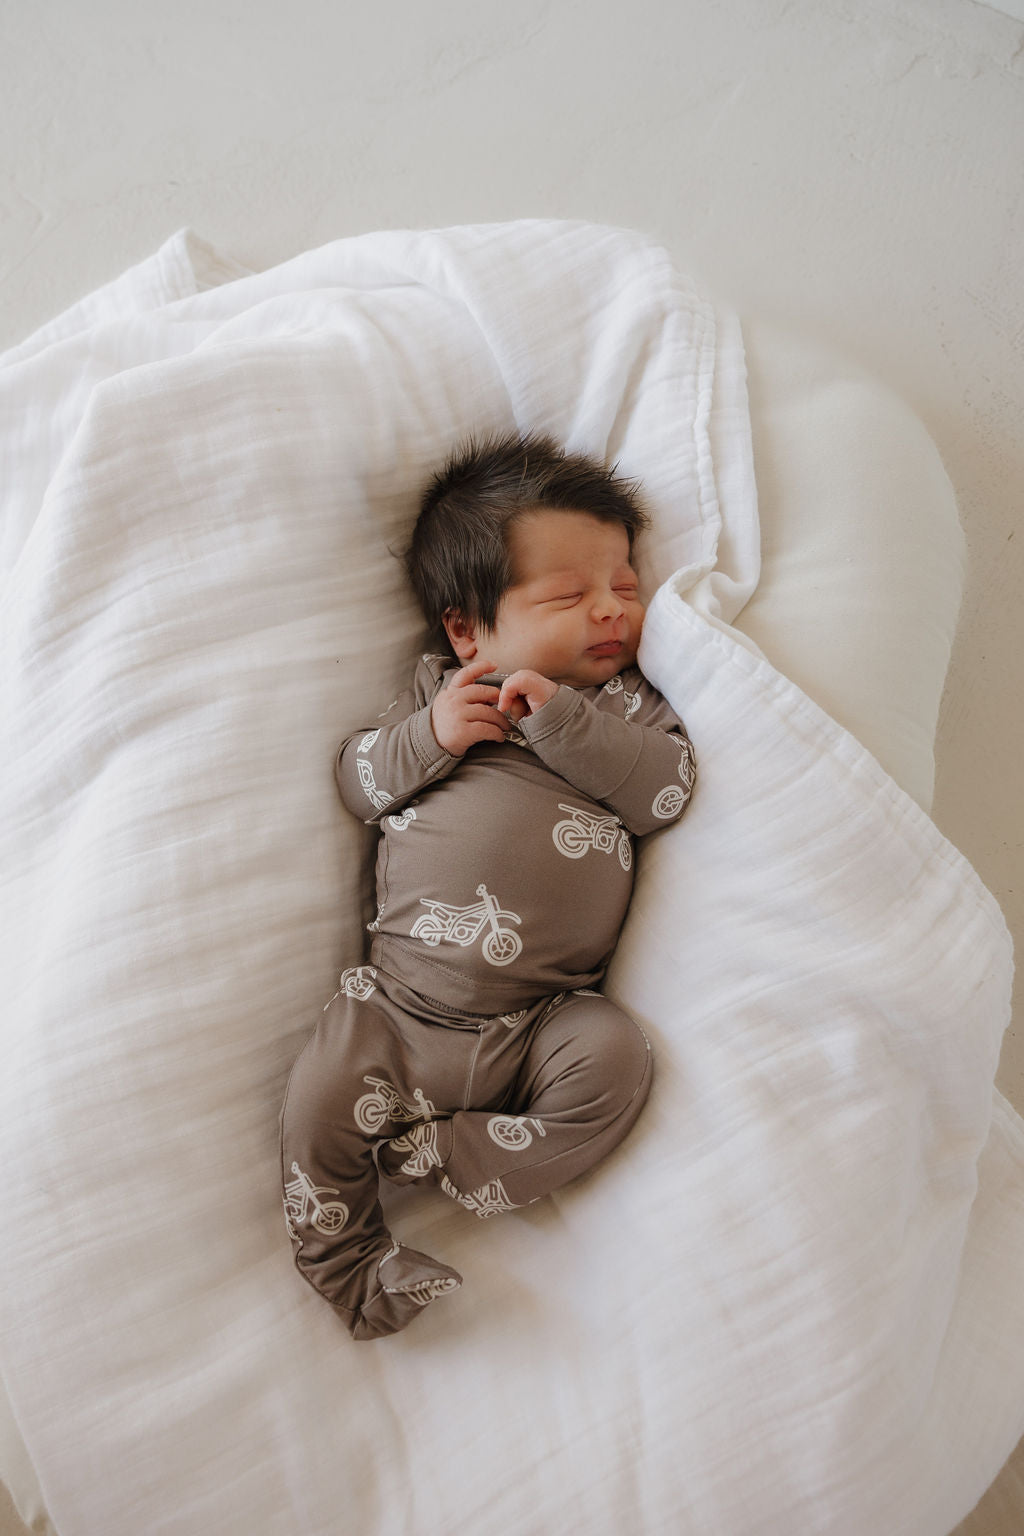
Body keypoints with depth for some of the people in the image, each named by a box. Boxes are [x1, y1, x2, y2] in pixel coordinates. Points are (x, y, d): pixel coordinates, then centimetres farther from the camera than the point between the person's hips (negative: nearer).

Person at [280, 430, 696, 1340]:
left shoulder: (626, 702, 8)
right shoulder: (436, 691, 10)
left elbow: (665, 790, -9)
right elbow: (356, 778, 6)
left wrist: (559, 717, -18)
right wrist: (430, 736, -12)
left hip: (546, 1018, 0)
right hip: (402, 1007, 1)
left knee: (615, 1062, -26)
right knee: (322, 1104, -13)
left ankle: (430, 1157, -12)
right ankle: (348, 1264, 12)